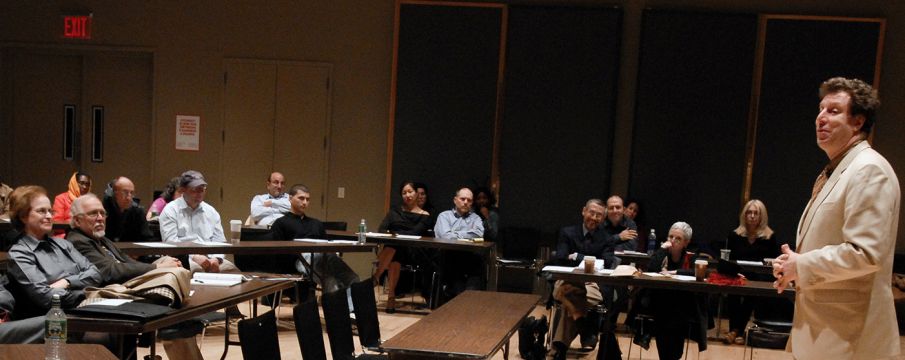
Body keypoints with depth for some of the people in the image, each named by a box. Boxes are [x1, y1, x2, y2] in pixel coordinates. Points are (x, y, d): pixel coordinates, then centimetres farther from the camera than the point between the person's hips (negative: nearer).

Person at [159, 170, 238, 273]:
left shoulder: (211, 211, 18)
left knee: (231, 268, -26)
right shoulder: (170, 210, 4)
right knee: (196, 269, -38)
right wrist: (194, 256, -19)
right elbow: (170, 241, -7)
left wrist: (216, 258, -9)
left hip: (209, 257, 4)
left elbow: (219, 240, 13)